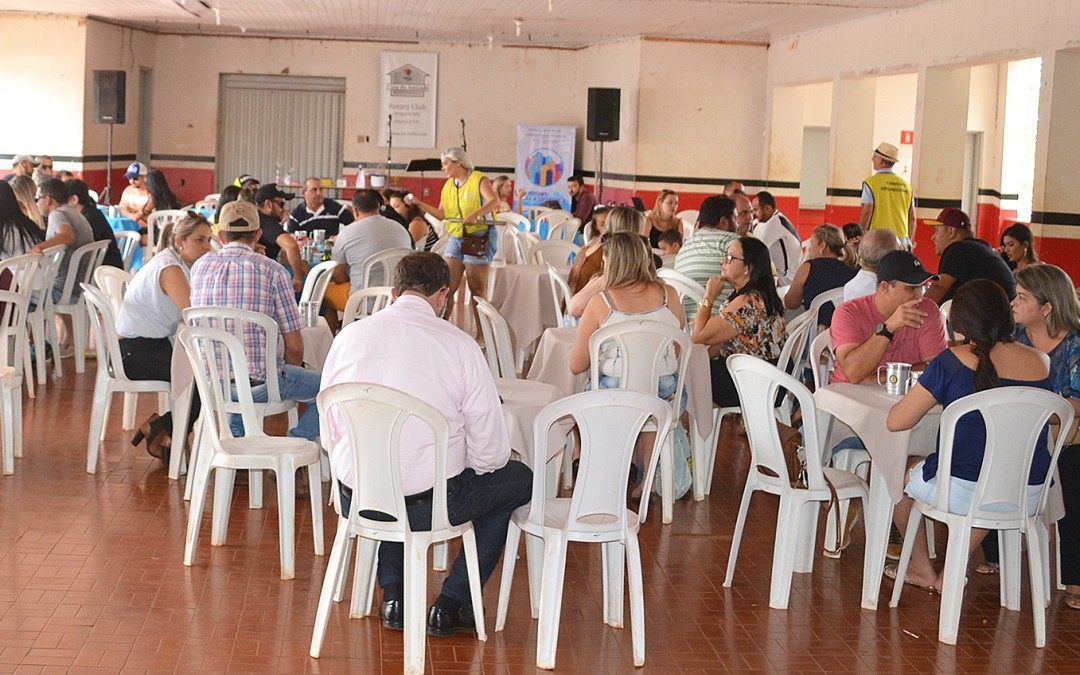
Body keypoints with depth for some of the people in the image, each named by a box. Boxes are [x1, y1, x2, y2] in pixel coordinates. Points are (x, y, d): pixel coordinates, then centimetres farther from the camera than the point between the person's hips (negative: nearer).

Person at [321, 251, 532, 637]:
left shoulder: (351, 335, 1)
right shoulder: (459, 344, -10)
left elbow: (330, 429, 11)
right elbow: (490, 451, -8)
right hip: (430, 504, -4)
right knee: (519, 479, 21)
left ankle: (393, 597, 28)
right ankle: (451, 605, 19)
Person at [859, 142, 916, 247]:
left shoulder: (871, 182, -3)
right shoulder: (906, 184, 12)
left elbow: (867, 212, -11)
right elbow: (912, 218, 11)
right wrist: (909, 244, 17)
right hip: (902, 241, 4)